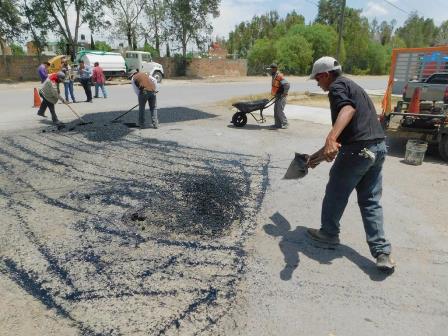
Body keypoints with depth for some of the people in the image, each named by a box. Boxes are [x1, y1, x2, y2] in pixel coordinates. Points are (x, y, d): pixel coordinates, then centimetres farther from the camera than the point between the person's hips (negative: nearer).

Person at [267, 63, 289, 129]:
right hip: (277, 96, 10)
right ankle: (278, 124, 17)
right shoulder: (274, 76, 11)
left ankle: (285, 124, 1)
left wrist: (284, 93, -20)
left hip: (281, 96, -10)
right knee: (276, 110, 10)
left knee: (279, 111, -10)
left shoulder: (279, 76, -19)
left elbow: (287, 85, -26)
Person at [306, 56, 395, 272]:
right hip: (378, 148, 9)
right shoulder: (352, 86, 27)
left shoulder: (337, 86, -4)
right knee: (371, 201, 13)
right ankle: (382, 253, 10)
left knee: (335, 193, 12)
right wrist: (323, 153, 32)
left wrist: (331, 139, -44)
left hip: (358, 150, -9)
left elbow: (348, 109, -29)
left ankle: (329, 232, 31)